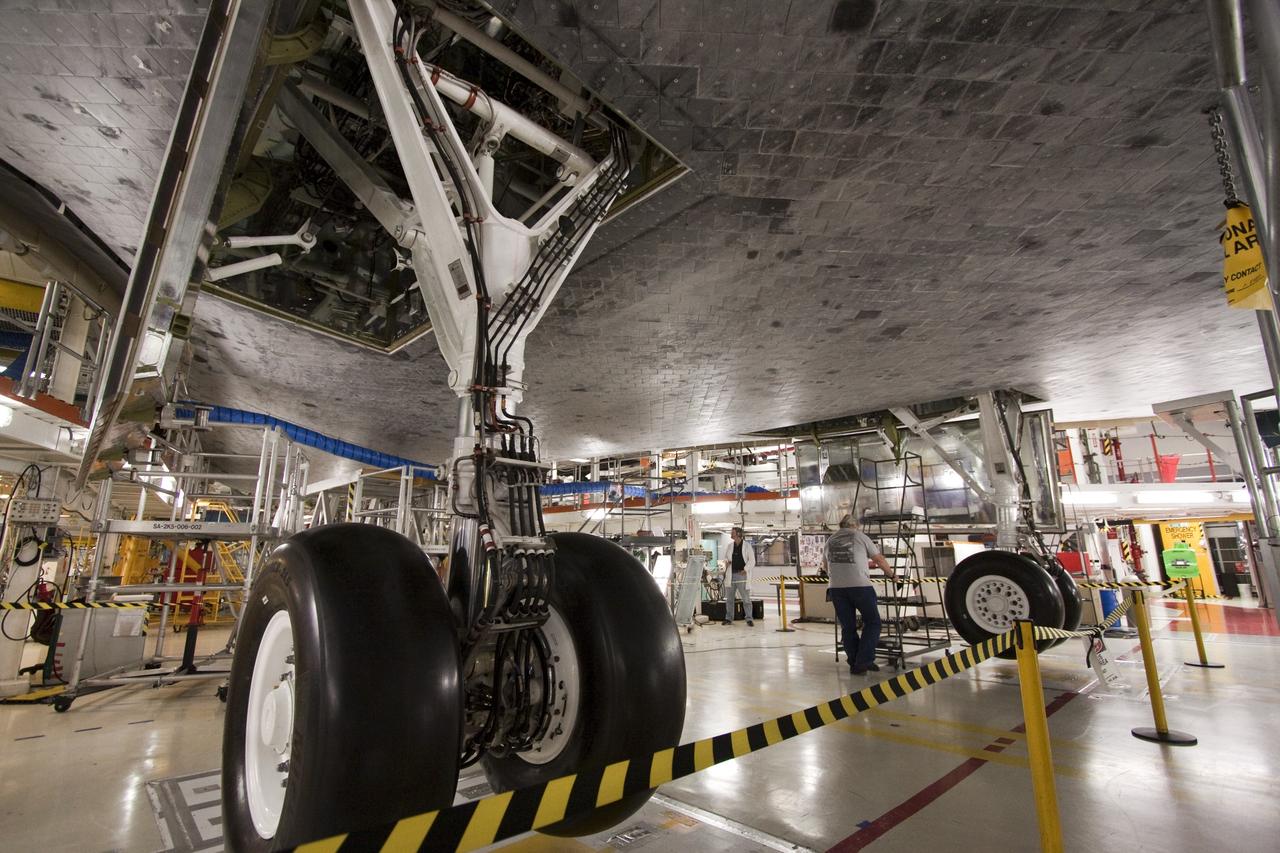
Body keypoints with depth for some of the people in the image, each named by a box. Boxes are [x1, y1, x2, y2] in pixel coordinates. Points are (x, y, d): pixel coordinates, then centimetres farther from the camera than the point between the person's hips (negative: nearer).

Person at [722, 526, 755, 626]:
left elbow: (752, 561, -2)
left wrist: (745, 570, -15)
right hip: (731, 575, 5)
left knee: (746, 598, -3)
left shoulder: (747, 546, 0)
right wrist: (727, 562, -1)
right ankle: (729, 618, 17)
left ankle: (749, 619, 4)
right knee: (729, 598, 8)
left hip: (742, 574, -5)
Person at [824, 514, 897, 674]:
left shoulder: (830, 541, 19)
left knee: (847, 627, 11)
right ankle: (864, 661, 1)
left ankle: (854, 664, 13)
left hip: (836, 588, 3)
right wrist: (892, 574, 30)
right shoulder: (860, 536, 9)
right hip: (860, 586, -3)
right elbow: (880, 560, 15)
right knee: (872, 623, 8)